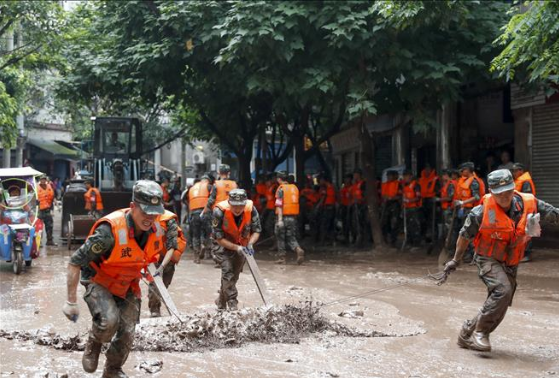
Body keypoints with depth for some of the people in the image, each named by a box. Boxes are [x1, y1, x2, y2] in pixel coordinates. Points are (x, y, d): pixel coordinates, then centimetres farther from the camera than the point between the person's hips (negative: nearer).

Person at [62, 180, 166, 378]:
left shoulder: (156, 229, -15)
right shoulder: (110, 230, -34)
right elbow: (75, 262, -28)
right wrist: (71, 302, -25)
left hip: (127, 286, 5)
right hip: (99, 282, -5)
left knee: (127, 334, 2)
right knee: (109, 320, -30)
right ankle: (93, 345, 5)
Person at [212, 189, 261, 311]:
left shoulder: (251, 209, -25)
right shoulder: (220, 211, -32)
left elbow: (256, 231, -11)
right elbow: (218, 238, -25)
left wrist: (250, 244, -29)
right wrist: (236, 247, -31)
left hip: (241, 246, 4)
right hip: (225, 245, -3)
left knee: (234, 275, 13)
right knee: (228, 272, -19)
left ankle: (221, 302, 32)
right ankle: (232, 305, -17)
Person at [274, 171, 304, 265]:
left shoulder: (281, 189, -8)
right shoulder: (294, 187, 12)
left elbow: (279, 205, -16)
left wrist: (280, 219, -20)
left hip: (283, 216, -5)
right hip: (293, 216, 5)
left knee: (281, 238, 9)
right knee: (291, 238, 10)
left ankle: (282, 258, 12)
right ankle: (299, 250, -17)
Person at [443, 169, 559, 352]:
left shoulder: (529, 203, -12)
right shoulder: (482, 211, -17)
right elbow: (465, 235, -2)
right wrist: (456, 260, 9)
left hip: (510, 265, 5)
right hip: (488, 260, -5)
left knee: (499, 307, 7)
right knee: (502, 290, -29)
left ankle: (467, 334, 24)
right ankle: (480, 331, -16)